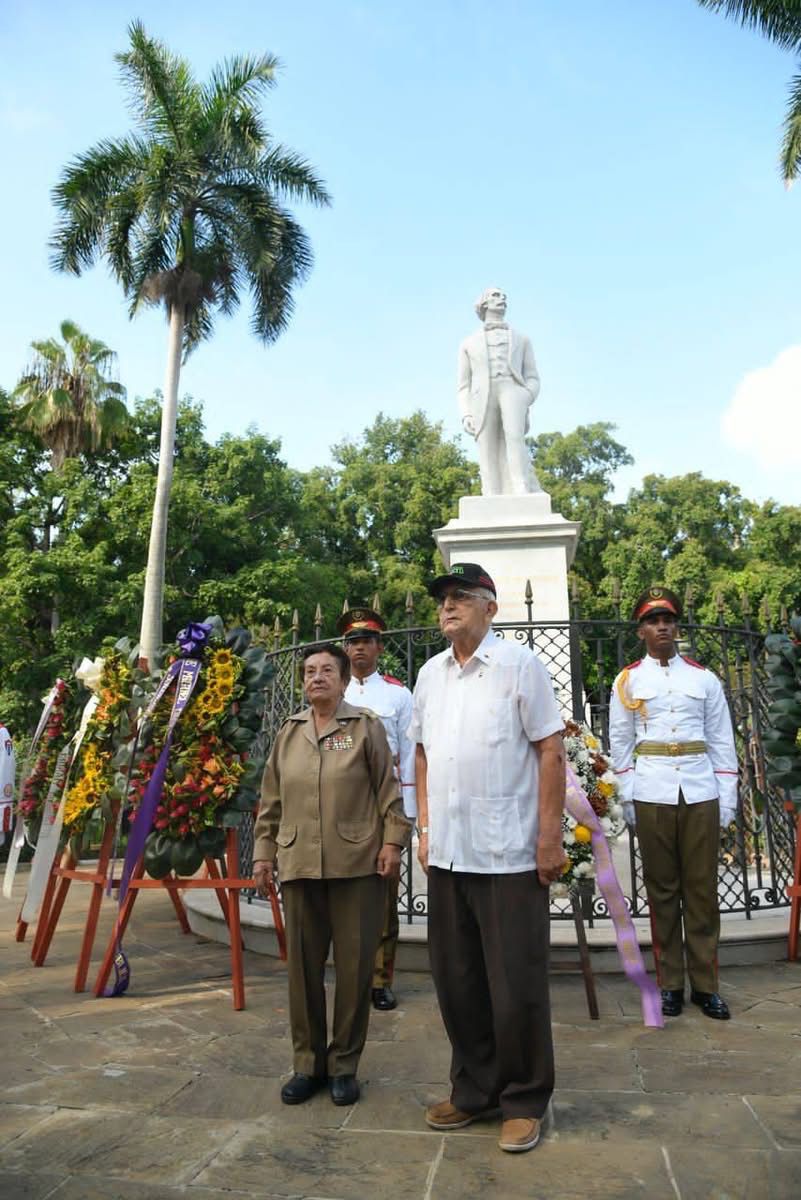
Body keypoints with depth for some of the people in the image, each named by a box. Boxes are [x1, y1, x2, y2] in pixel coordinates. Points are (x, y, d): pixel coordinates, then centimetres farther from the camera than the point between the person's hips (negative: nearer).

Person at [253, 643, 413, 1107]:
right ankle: (308, 1062, 26)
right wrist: (264, 851, 11)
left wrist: (393, 841, -8)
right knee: (304, 966, 9)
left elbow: (388, 790, -1)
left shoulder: (366, 727, 1)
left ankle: (344, 1064, 22)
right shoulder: (288, 732, 12)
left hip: (357, 865, -3)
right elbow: (271, 801, 15)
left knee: (355, 967, 4)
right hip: (300, 865, 3)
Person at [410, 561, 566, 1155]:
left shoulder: (519, 664, -7)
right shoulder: (430, 673, 9)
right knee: (457, 981, 16)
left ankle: (525, 1101, 26)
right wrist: (426, 827, 12)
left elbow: (551, 751, -8)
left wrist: (550, 836, -12)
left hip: (510, 856, -5)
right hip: (448, 854, 6)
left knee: (517, 987, 6)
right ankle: (475, 1090, 34)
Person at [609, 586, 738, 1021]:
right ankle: (670, 983, 17)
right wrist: (628, 799, -1)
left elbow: (722, 742, 8)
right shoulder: (628, 680, 5)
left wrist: (727, 800, 3)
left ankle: (705, 984, 18)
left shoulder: (704, 677, 8)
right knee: (662, 890, 6)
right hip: (652, 795, -1)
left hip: (701, 793, 1)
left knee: (702, 889, 6)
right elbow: (620, 744, 5)